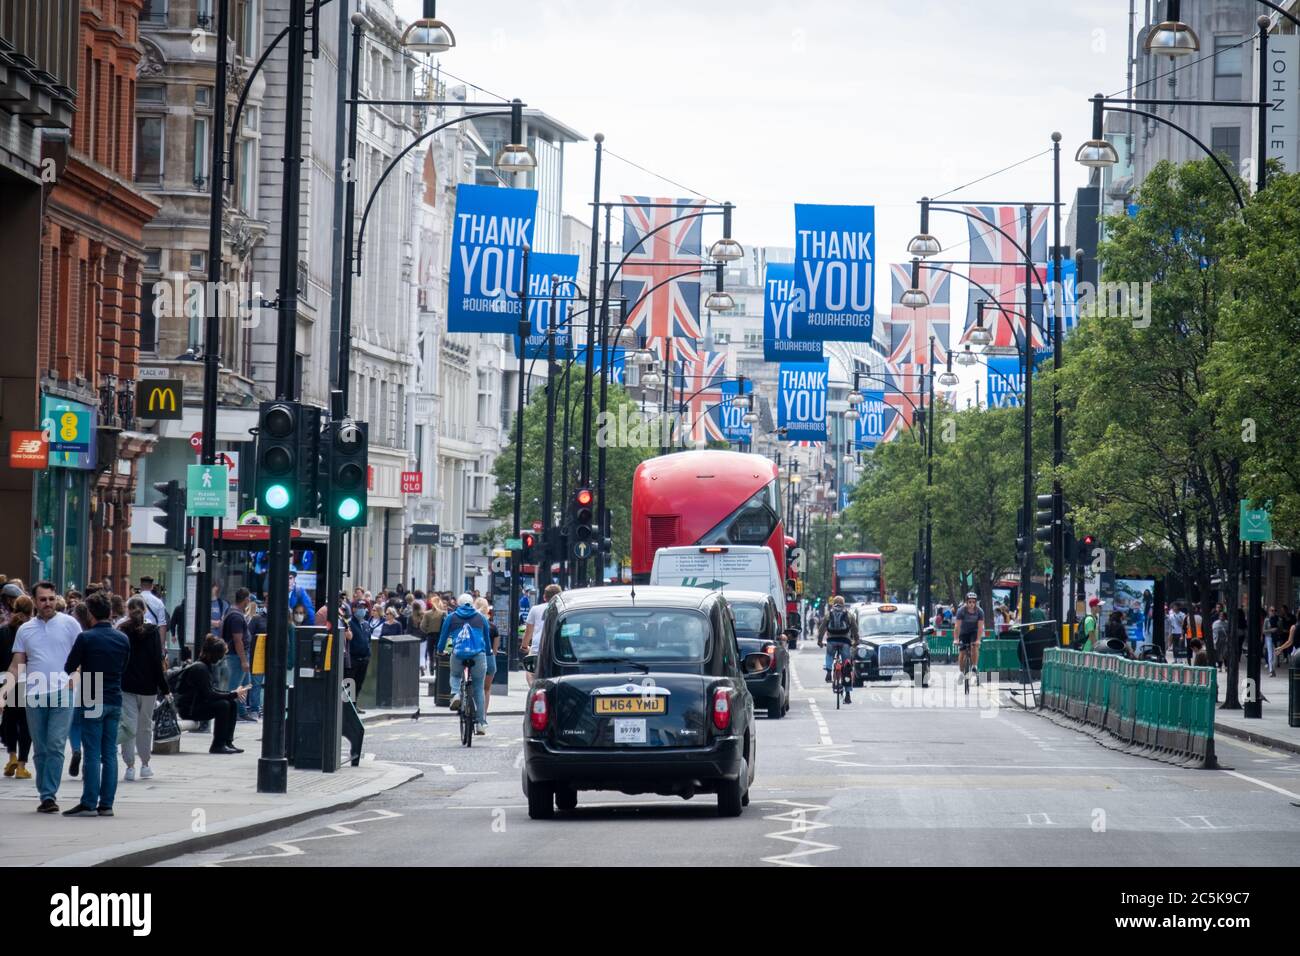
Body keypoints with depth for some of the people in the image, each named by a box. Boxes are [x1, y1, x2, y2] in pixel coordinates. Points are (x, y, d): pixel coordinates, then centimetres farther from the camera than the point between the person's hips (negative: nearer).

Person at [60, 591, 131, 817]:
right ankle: (106, 804, 6)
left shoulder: (86, 638, -10)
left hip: (92, 702, -4)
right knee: (110, 754, 6)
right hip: (115, 701, 4)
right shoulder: (123, 639, 5)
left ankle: (89, 804, -5)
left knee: (93, 754, -4)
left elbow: (69, 668, -3)